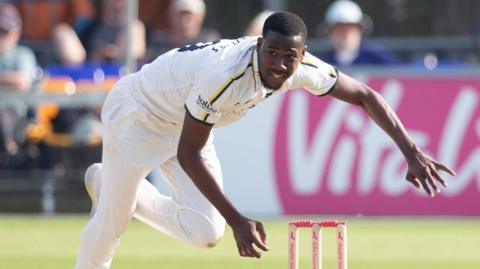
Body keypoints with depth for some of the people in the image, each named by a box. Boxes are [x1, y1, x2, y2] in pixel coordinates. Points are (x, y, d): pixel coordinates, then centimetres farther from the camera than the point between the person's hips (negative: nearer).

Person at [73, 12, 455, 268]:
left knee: (205, 233, -5)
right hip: (139, 112, -6)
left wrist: (412, 152, -18)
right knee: (112, 223, 5)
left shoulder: (302, 68, -22)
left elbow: (364, 95, -9)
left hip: (184, 123, 6)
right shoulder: (224, 75, -41)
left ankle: (107, 185, 20)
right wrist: (237, 221, -36)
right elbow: (188, 155, -34)